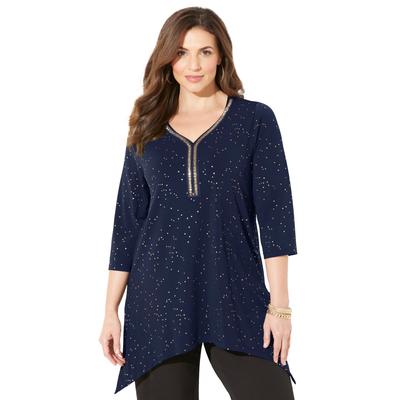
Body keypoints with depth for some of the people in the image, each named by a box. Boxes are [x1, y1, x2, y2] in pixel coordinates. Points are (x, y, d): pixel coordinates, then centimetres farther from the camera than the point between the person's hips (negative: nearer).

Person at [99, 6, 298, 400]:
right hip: (158, 297, 2)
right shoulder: (147, 130, 10)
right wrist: (111, 311, 5)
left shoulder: (255, 119, 4)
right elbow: (127, 223, 10)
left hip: (236, 295, -1)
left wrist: (279, 304, -9)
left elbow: (275, 213, -2)